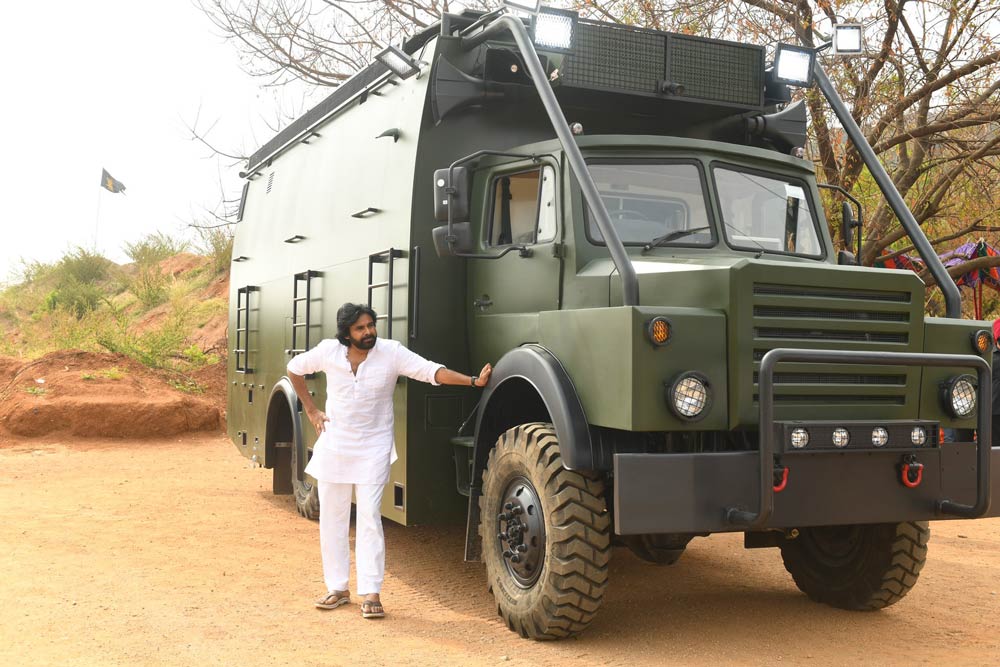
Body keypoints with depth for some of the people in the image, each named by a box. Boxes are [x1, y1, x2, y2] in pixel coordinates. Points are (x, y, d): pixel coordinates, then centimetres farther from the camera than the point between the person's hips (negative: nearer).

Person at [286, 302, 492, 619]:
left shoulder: (392, 352, -12)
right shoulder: (328, 351, -6)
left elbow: (432, 371, -20)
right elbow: (294, 369, 12)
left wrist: (473, 381, -32)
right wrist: (310, 410, 8)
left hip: (373, 448, -3)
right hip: (334, 446, 3)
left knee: (370, 518, -7)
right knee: (331, 518, 8)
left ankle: (371, 594, -2)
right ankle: (337, 588, 21)